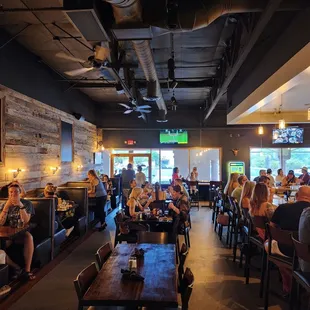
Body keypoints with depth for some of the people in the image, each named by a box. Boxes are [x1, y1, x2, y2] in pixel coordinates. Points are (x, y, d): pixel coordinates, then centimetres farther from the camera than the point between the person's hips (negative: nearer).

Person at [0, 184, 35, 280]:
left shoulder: (27, 203, -2)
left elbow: (26, 221, -15)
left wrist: (21, 205, -26)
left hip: (21, 232, -2)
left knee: (29, 236, -35)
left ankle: (27, 269, -31)